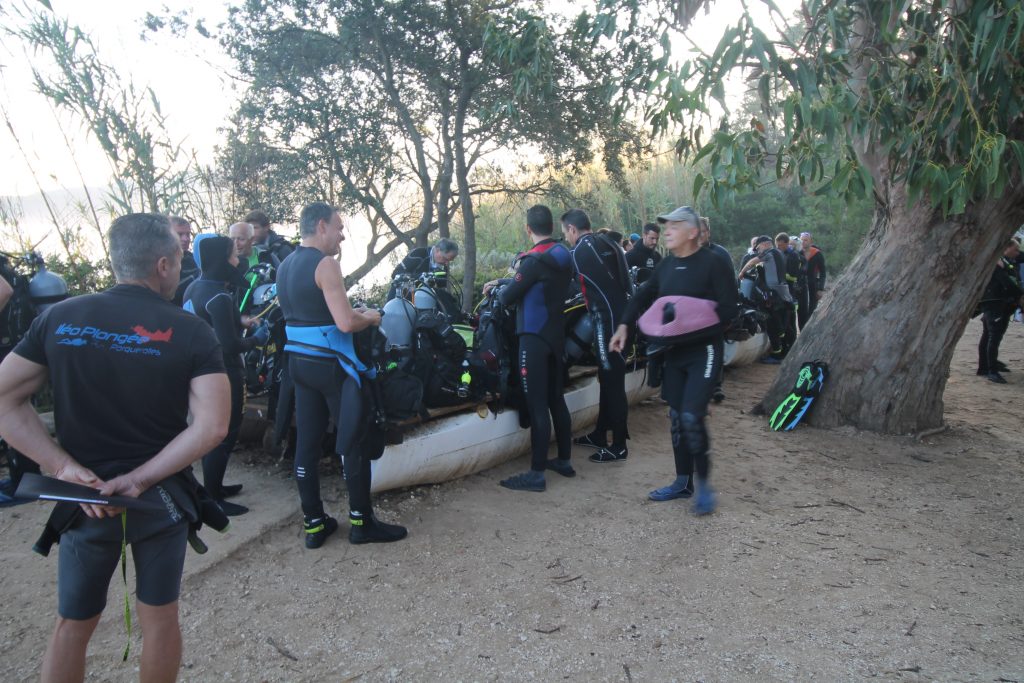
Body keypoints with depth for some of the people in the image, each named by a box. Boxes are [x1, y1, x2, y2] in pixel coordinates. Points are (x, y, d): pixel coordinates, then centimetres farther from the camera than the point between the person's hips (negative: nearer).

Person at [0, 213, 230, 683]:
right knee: (159, 617, 16)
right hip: (161, 498, -2)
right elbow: (212, 426, -21)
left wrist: (64, 467, -10)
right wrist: (140, 479, -15)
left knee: (72, 624, 19)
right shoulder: (192, 332, -12)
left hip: (84, 498, 2)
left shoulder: (60, 317, -3)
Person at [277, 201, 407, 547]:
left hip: (298, 361, 8)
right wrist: (370, 318, -3)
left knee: (307, 442, 10)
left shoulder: (285, 266, 12)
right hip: (330, 365, -8)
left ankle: (314, 523, 18)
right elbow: (346, 323, -23)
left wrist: (351, 312, 21)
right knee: (353, 440, 2)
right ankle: (361, 521, 11)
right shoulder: (325, 264, -15)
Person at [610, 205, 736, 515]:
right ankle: (683, 482, 25)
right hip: (673, 351, 7)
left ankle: (704, 484, 4)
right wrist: (624, 325, 7)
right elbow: (644, 295, 17)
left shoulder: (712, 264, -11)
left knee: (692, 417, -15)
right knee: (676, 417, 11)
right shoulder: (667, 264, 9)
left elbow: (727, 308, -14)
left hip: (703, 350, -7)